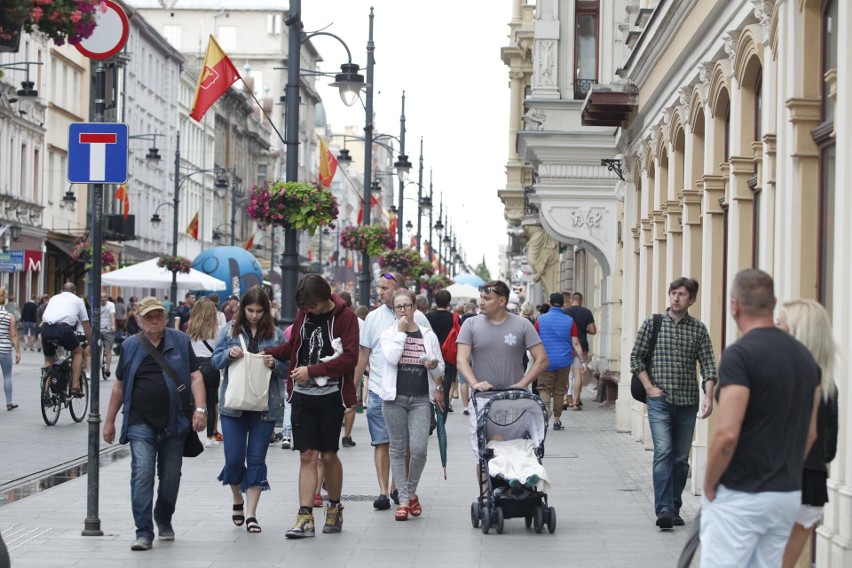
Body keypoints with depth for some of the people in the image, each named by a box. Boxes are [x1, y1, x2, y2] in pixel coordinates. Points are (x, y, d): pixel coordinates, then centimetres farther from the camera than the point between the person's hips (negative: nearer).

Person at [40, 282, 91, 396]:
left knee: (49, 359, 24)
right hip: (63, 328, -3)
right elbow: (86, 326, 27)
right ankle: (75, 386, 14)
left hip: (46, 328, 3)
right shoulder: (78, 301, 25)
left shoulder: (54, 298, 33)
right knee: (78, 352, 23)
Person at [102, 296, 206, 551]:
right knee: (142, 475, -12)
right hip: (141, 424, -1)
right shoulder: (130, 346, 7)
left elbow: (195, 377, 3)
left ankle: (164, 520, 34)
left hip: (174, 423, 1)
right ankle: (144, 532, -9)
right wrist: (109, 421, 13)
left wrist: (200, 408, -10)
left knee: (171, 476, 10)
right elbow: (119, 386, 13)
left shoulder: (180, 341, 5)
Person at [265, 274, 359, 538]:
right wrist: (268, 353, 2)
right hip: (303, 395, 4)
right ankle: (305, 517, -2)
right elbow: (292, 346, 21)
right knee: (307, 455, 0)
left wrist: (312, 370, -17)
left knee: (328, 455, 5)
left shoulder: (345, 317, -6)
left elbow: (349, 358, -13)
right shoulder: (304, 314, 9)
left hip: (330, 395, -4)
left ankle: (335, 507, 25)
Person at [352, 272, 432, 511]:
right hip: (379, 390, 1)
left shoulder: (418, 319, 2)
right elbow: (363, 355, 10)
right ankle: (383, 491, -1)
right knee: (381, 442, -2)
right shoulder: (373, 317, 6)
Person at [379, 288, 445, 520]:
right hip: (395, 398, 0)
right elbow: (391, 357, -14)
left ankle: (412, 492, 13)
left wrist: (434, 365, -9)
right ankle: (403, 500, 8)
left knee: (419, 448, -10)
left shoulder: (428, 335, 10)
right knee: (398, 449, 2)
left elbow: (440, 369, 14)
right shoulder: (388, 334, 6)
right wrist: (401, 331, -8)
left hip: (421, 399, 0)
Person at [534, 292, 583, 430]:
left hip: (546, 361, -1)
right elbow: (575, 343, -3)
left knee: (544, 387, 4)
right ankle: (557, 420, 13)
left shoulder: (541, 320, -1)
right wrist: (582, 360, 0)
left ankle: (545, 405, -27)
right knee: (560, 390, 9)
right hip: (564, 361, 1)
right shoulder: (569, 321, 0)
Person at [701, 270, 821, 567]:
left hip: (740, 497, -8)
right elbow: (810, 434, 15)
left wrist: (709, 486, -8)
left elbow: (727, 434, -21)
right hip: (789, 495, 8)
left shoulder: (740, 354, -16)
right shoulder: (804, 356, 9)